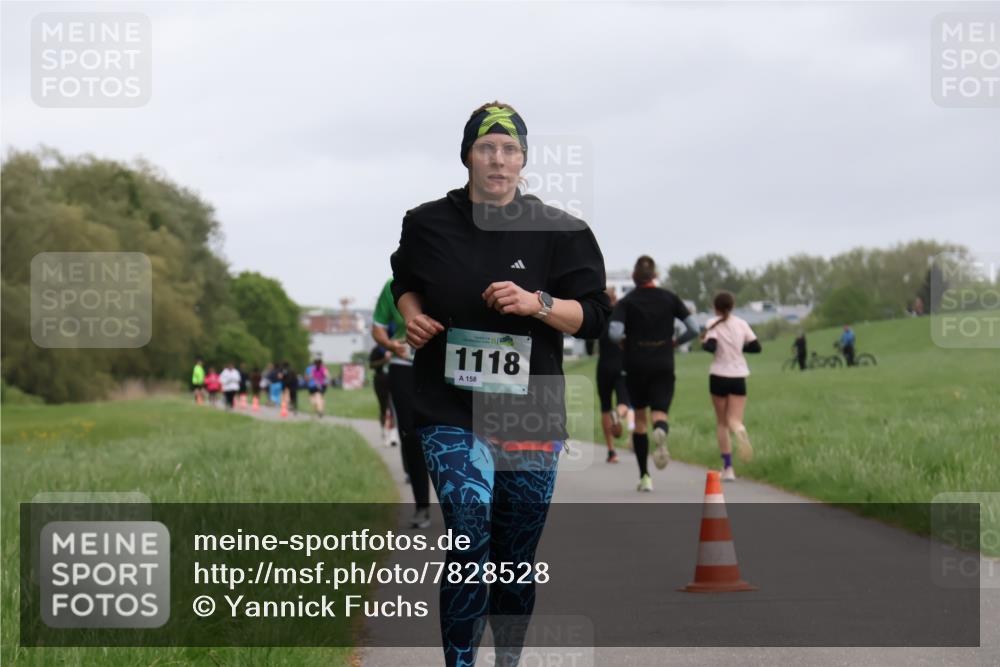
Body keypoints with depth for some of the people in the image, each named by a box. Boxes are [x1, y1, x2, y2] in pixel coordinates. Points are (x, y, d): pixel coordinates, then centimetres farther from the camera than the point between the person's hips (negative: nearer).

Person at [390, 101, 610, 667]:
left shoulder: (560, 231, 1)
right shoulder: (429, 223, 4)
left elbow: (594, 316, 1)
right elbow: (405, 282, 23)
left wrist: (538, 303, -15)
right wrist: (413, 315, 2)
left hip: (532, 417, 1)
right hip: (451, 412, -1)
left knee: (517, 556, 9)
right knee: (471, 538, -19)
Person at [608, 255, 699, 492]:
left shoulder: (626, 302, -3)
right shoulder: (670, 298, 3)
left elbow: (614, 333, -17)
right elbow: (694, 329, -1)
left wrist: (625, 340, 5)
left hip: (636, 366, 0)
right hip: (664, 366, 0)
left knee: (639, 418, 12)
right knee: (659, 413, -2)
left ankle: (644, 476, 13)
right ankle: (661, 431, -42)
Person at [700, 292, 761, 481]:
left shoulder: (714, 324, -5)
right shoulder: (741, 324, 5)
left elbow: (710, 346, -18)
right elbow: (756, 347, 4)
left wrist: (704, 342, 3)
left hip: (719, 376, -2)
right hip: (738, 376, 2)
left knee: (721, 423, 11)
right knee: (734, 420, 1)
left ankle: (727, 468, 6)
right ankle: (740, 431, -39)